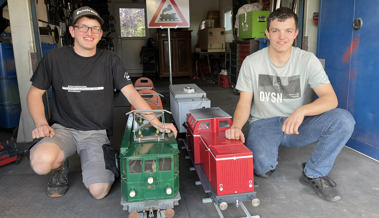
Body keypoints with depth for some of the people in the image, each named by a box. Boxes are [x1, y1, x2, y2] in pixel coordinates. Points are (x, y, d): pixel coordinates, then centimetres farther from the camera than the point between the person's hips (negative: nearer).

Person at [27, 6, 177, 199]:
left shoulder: (110, 61, 0)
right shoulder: (55, 58, -1)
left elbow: (132, 94, -7)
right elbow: (35, 93, 8)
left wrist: (158, 124, -18)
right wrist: (41, 123, -9)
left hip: (96, 133, 0)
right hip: (63, 128, 1)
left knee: (99, 191, -17)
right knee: (41, 163, -32)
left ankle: (95, 166, 19)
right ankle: (60, 166, 7)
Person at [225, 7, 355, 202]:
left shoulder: (307, 60, -5)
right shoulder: (252, 62, -4)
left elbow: (330, 98, -15)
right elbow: (244, 102, -4)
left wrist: (302, 111, -37)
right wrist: (236, 126, -26)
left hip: (298, 126, 2)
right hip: (264, 123, -1)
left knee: (344, 120, -24)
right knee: (262, 166, -32)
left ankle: (314, 173, -3)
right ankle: (268, 162, 10)